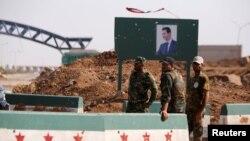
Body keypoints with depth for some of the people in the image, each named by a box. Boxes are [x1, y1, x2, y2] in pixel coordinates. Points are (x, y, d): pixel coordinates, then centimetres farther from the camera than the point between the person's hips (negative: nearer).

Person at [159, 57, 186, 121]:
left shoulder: (167, 75, -13)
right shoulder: (178, 75, 16)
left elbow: (166, 95, -25)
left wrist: (164, 110, -33)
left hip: (172, 108, -9)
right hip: (181, 108, 10)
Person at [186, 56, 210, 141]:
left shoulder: (203, 78, -6)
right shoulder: (192, 79, 18)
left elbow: (206, 95, -14)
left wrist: (201, 111, -20)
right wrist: (186, 109, 14)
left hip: (197, 110, -8)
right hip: (189, 110, 8)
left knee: (197, 134, -5)